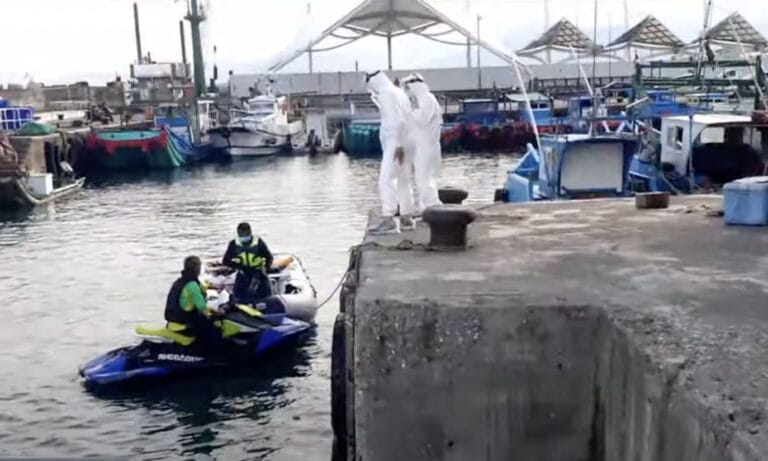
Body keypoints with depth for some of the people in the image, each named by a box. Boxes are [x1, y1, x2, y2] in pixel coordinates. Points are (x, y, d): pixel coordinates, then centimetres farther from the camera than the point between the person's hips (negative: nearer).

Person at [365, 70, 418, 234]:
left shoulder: (387, 94, -9)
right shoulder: (398, 92, 19)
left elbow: (396, 120, -18)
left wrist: (398, 145, -22)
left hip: (395, 142, -10)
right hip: (404, 142, 10)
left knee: (386, 179, -12)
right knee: (403, 180, 13)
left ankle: (388, 220, -16)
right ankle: (407, 217, 17)